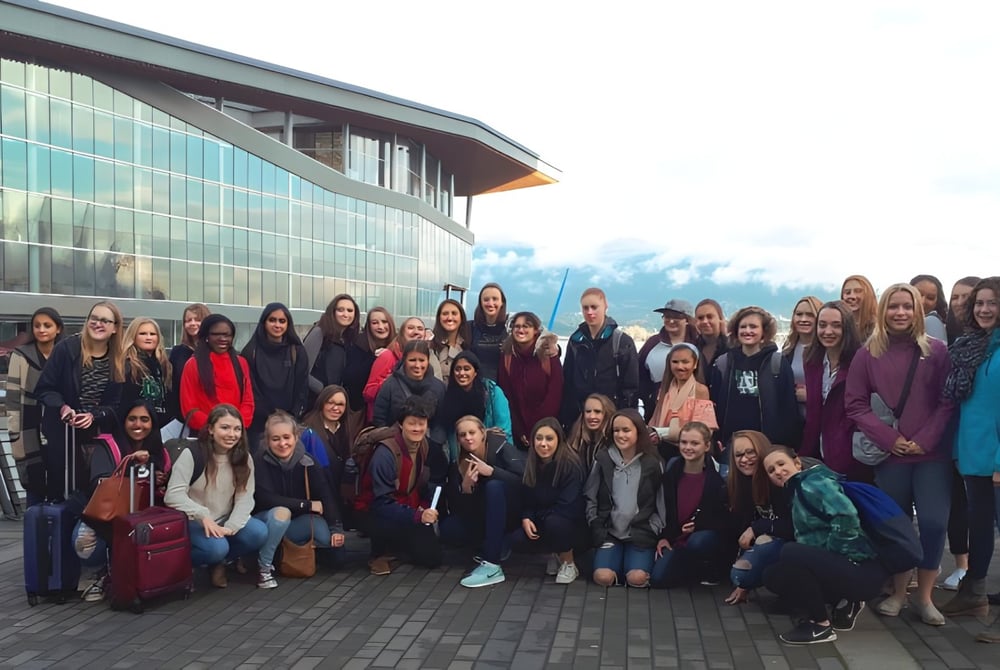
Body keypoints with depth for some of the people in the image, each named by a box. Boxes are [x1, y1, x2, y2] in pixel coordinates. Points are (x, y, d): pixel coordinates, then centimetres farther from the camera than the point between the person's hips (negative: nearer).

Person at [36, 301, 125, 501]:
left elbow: (116, 404, 2)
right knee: (58, 487, 6)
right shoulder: (66, 349, -6)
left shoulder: (119, 362, 2)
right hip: (60, 434, -2)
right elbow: (44, 389, -4)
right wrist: (62, 407, -22)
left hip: (97, 436, 2)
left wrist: (94, 415, -16)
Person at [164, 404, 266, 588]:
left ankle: (219, 562, 4)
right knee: (217, 547, -32)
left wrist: (230, 527, -24)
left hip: (225, 521, 5)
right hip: (193, 523, -4)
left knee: (259, 533, -21)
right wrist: (203, 516, -32)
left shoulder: (244, 457, -1)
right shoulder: (192, 454, -14)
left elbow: (245, 497, -8)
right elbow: (173, 495, -19)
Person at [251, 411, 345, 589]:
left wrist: (336, 528, -29)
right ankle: (264, 566, -16)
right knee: (281, 512, -36)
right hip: (265, 522, -4)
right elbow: (264, 499, -27)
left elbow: (325, 494, -16)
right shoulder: (261, 461, -18)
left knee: (328, 534, -21)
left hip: (294, 524, 4)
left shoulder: (305, 462, -10)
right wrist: (307, 505, -25)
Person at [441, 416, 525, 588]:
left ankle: (492, 566, -36)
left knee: (494, 486, -33)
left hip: (512, 513, -4)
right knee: (447, 529, -18)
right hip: (485, 519, 4)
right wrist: (465, 487, -28)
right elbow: (455, 509, -9)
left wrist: (491, 471, -36)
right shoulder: (458, 463, -6)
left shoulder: (501, 448, -15)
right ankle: (496, 545, 4)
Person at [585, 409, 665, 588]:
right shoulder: (603, 459, 1)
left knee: (637, 578, -24)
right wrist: (596, 529, -3)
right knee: (603, 578, -22)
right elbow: (590, 497, 4)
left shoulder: (653, 463, -1)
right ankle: (619, 560, 11)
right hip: (610, 531, 1)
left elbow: (662, 501, 3)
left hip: (641, 533, -1)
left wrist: (654, 531, -5)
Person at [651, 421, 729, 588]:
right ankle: (696, 567, 14)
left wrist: (698, 526, -20)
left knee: (697, 542, -39)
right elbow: (665, 508, 12)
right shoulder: (672, 471, 2)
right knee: (659, 578, -17)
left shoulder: (717, 475, -11)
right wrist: (664, 536, 3)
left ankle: (710, 570, -3)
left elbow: (725, 515, -9)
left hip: (710, 533, -4)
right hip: (677, 538, 4)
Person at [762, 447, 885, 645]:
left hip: (862, 570, -9)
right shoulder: (796, 492, 18)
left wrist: (828, 556, -18)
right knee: (772, 576, 9)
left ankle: (821, 625, -9)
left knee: (791, 553, -28)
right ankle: (843, 603, 11)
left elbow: (847, 516, -25)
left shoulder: (812, 482, -9)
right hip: (842, 567, 9)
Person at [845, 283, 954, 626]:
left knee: (934, 522, -7)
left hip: (932, 454, 0)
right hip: (889, 455, 0)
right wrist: (888, 438, -11)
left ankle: (924, 596, 11)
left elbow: (948, 401, -1)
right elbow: (855, 404, -1)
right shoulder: (867, 354, 2)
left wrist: (925, 439, -10)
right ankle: (898, 592, 24)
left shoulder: (936, 351, 1)